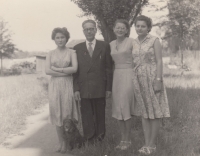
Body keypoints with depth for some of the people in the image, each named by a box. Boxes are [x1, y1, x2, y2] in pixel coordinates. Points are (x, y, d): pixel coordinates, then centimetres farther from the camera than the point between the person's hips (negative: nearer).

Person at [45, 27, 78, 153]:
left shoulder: (72, 52, 3)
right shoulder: (51, 54, 8)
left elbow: (75, 68, -11)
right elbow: (47, 71, -4)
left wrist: (57, 69, -10)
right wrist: (66, 72, -9)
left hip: (68, 86, -2)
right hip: (54, 86, 2)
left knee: (67, 114, -2)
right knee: (57, 114, 2)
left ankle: (66, 143, 10)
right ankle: (61, 143, 11)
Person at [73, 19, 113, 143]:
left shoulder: (104, 46, 6)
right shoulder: (77, 48, 10)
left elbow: (108, 68, 4)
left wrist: (109, 88, -2)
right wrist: (76, 89, -2)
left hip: (100, 88, -1)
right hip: (84, 89, 1)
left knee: (100, 115, 6)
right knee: (87, 117, 1)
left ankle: (100, 140, 16)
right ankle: (90, 141, 8)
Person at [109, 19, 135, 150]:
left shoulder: (131, 42, -5)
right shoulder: (112, 44, 11)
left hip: (128, 76, -6)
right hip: (116, 76, 6)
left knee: (125, 108, -5)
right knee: (118, 109, 6)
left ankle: (128, 140, 8)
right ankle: (123, 139, 16)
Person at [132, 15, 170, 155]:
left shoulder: (154, 40, -5)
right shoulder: (134, 43, 9)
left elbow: (159, 61, -10)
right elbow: (133, 62, 11)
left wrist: (158, 80, -18)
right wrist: (133, 81, 7)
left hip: (152, 78, -5)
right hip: (139, 80, 5)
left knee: (154, 112, 1)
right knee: (144, 112, 8)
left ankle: (152, 144, 9)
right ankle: (147, 143, 15)